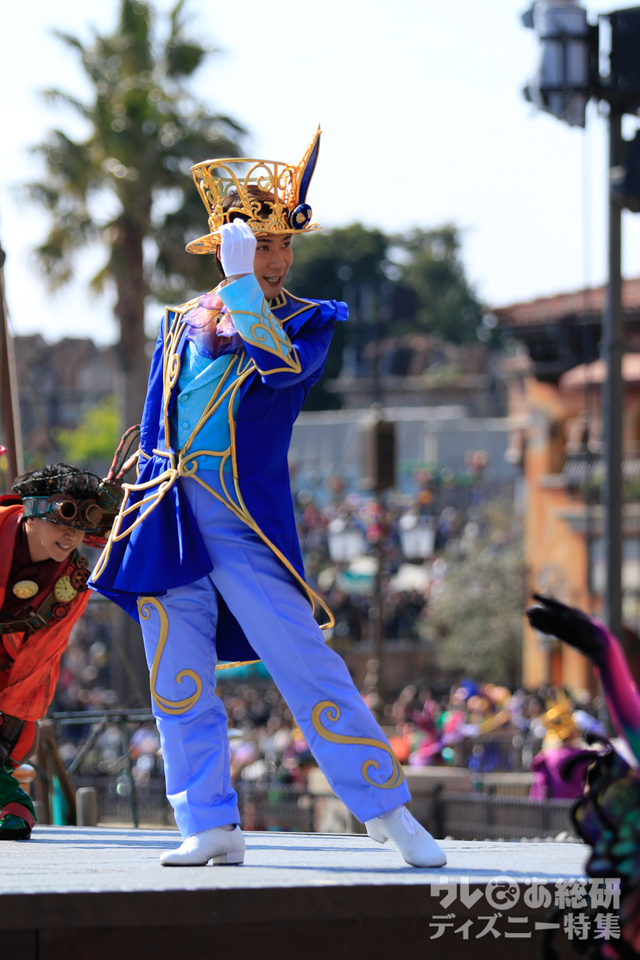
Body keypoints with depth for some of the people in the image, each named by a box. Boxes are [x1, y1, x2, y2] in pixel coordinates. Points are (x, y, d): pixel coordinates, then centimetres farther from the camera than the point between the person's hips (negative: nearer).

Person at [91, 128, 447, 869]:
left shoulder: (309, 321, 4)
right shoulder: (182, 324, 14)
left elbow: (284, 368, -19)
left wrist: (243, 282, -20)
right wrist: (146, 520, 15)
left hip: (246, 521, -4)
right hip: (169, 518, 4)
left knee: (305, 665, -9)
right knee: (178, 684, 2)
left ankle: (388, 811, -2)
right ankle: (210, 827, 8)